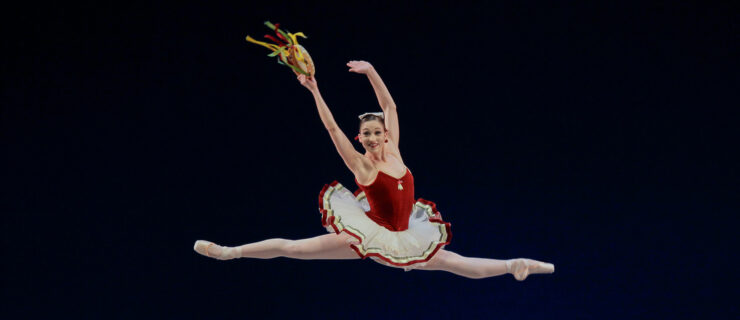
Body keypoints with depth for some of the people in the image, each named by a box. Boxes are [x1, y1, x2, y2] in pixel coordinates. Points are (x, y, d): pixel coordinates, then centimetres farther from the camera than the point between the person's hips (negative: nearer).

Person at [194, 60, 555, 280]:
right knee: (294, 247, -14)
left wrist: (372, 72, 0)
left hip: (404, 239, 5)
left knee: (458, 263, 10)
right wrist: (314, 91, -22)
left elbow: (390, 107, 5)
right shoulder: (361, 164, -8)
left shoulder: (393, 152, 3)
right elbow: (332, 128, -17)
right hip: (367, 235, -4)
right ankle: (229, 252, -13)